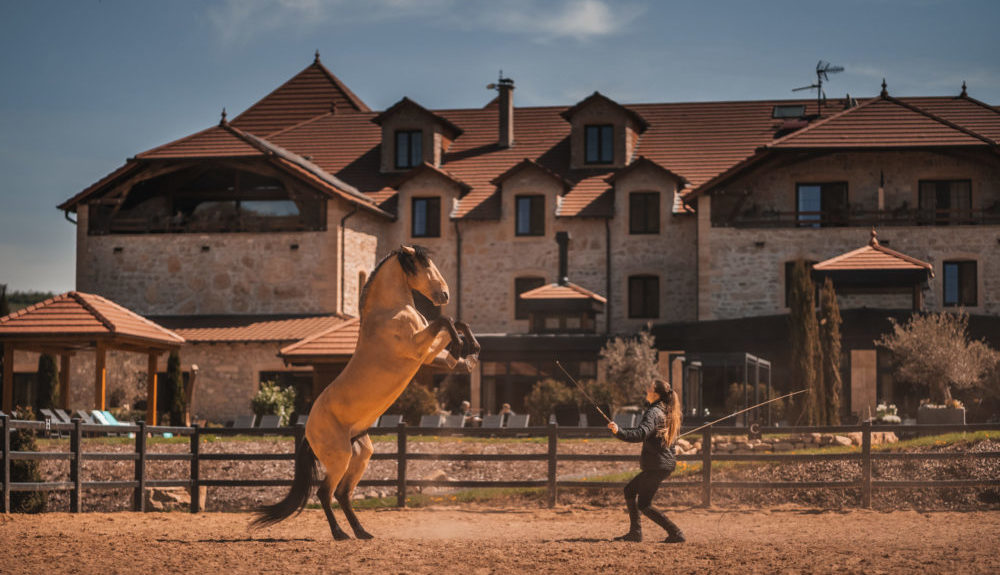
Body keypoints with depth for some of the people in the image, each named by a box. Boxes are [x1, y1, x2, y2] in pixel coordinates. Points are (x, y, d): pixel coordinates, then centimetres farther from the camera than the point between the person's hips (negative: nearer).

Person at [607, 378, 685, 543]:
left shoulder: (653, 413, -17)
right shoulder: (668, 412, 11)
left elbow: (641, 434, -33)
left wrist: (619, 432, -44)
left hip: (656, 465, -10)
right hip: (667, 463, 10)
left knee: (643, 505, -2)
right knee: (629, 490, 19)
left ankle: (675, 533, -6)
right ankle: (635, 532, 19)